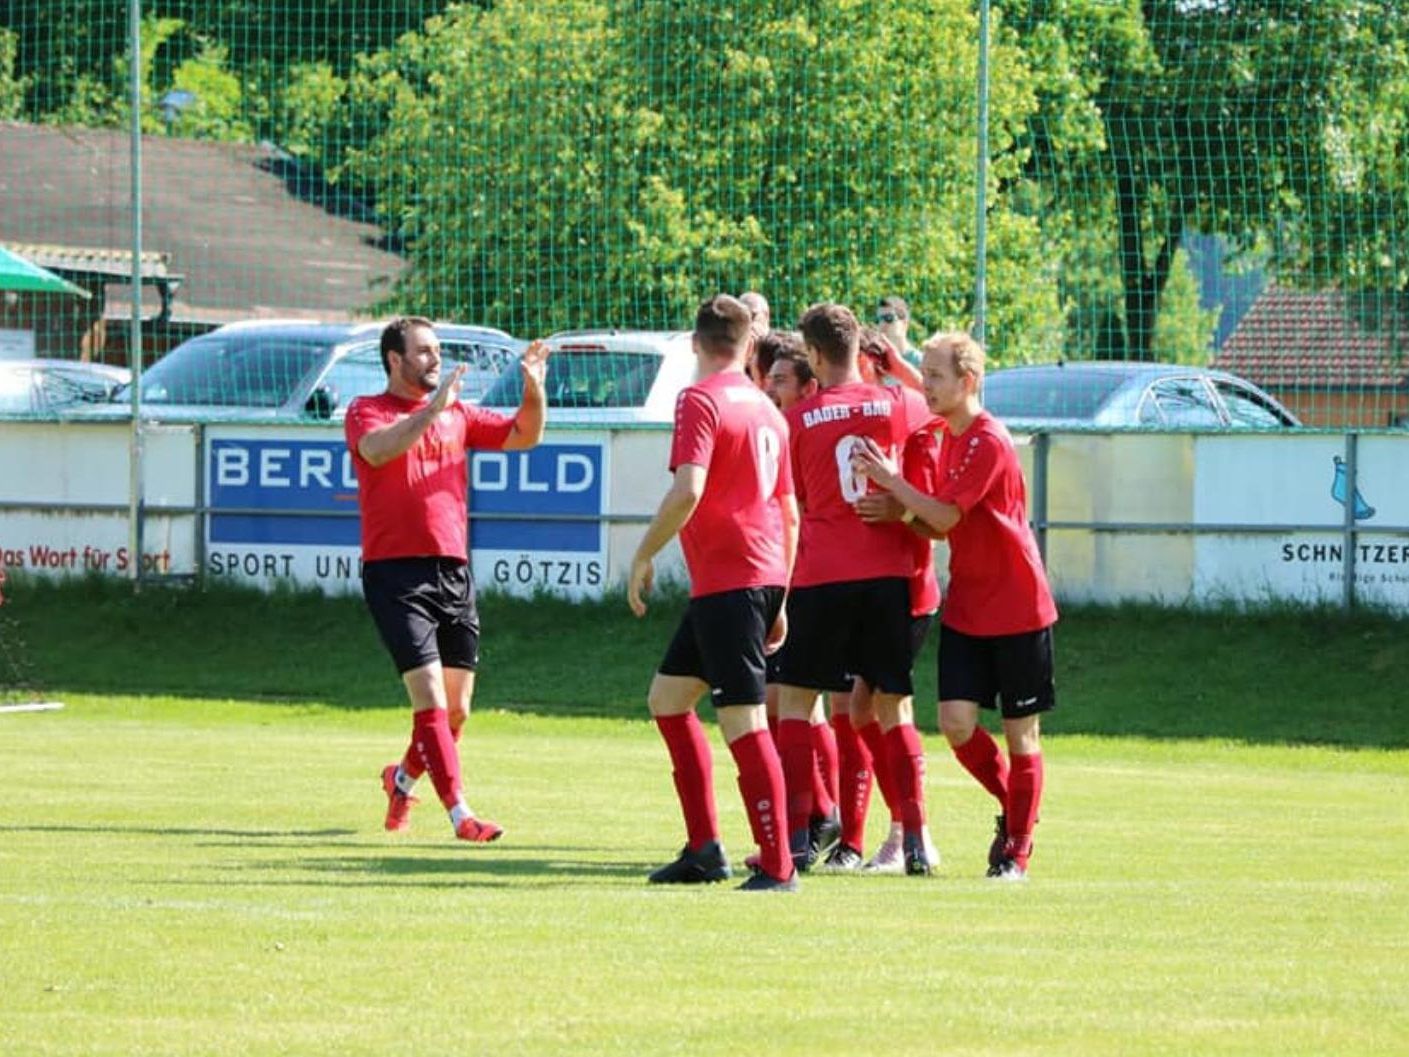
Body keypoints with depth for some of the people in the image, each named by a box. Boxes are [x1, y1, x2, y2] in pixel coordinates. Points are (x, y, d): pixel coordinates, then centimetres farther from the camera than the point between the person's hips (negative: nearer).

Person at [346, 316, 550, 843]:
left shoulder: (457, 414, 16)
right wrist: (433, 408, -28)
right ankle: (460, 813, -17)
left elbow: (524, 436, 16)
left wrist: (534, 389, -1)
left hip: (454, 573, 6)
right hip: (396, 575, -6)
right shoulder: (367, 411, 0)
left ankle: (403, 779, 35)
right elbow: (377, 449, -22)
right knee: (430, 697, -14)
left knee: (456, 709, 9)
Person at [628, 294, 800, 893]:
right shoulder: (766, 410, 16)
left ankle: (778, 867, -10)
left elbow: (688, 490, -22)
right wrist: (779, 601, 25)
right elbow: (789, 512, 20)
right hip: (764, 577, 9)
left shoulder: (700, 401, -9)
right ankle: (704, 848, 15)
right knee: (667, 697, 17)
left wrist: (643, 556, -11)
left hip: (725, 582, -9)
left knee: (742, 721, -9)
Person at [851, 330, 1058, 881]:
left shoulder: (988, 443, -16)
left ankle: (1017, 849, 12)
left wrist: (888, 479, -18)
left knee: (1020, 732, 2)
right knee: (956, 721, -5)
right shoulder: (949, 438, 11)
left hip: (1016, 605, -7)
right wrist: (895, 512, -3)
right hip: (966, 605, 7)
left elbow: (945, 517, -20)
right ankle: (1013, 810, 18)